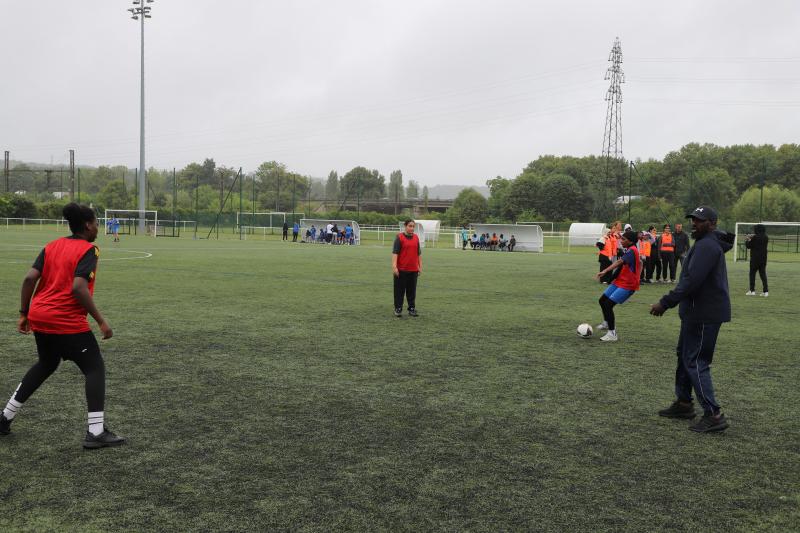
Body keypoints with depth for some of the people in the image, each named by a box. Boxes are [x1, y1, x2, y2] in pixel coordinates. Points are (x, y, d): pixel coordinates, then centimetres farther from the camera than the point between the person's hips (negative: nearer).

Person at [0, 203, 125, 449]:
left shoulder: (52, 246, 11)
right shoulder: (88, 250, -9)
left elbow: (30, 278, 3)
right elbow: (78, 287, -21)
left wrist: (24, 314, 11)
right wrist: (100, 321, -17)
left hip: (39, 317, 8)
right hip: (67, 321, -8)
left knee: (46, 365, 29)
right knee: (95, 368, 2)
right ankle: (96, 433, -4)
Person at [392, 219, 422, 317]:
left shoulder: (416, 237, 11)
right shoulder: (399, 237, -6)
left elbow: (418, 253, 17)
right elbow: (395, 252, -11)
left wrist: (420, 266, 14)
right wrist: (394, 266, -19)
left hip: (413, 270, 5)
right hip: (401, 269, -5)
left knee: (412, 291, 10)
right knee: (399, 290, 3)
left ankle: (412, 309, 18)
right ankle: (398, 309, 11)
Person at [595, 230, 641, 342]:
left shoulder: (631, 251, -21)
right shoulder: (631, 250, 9)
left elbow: (619, 262, -37)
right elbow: (639, 262, 24)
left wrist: (604, 271, -49)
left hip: (627, 285, -10)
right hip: (619, 281, 10)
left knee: (608, 304, -16)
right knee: (602, 300, 13)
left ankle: (612, 334, -7)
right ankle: (607, 323, 36)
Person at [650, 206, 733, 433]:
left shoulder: (707, 246, -19)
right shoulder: (708, 243, 16)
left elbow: (691, 281, -27)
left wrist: (665, 302, -25)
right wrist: (668, 302, 17)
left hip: (704, 315, -11)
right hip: (697, 312, 11)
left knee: (695, 362, -8)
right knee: (684, 355, 19)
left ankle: (714, 415, -5)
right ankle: (683, 403, 30)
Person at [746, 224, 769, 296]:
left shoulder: (755, 237, -15)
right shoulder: (766, 238, 4)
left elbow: (748, 246, -8)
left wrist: (748, 240, 12)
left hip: (755, 259, -5)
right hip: (763, 259, 6)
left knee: (752, 274, 3)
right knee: (763, 274, 9)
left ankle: (752, 290, 1)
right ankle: (765, 291, 5)